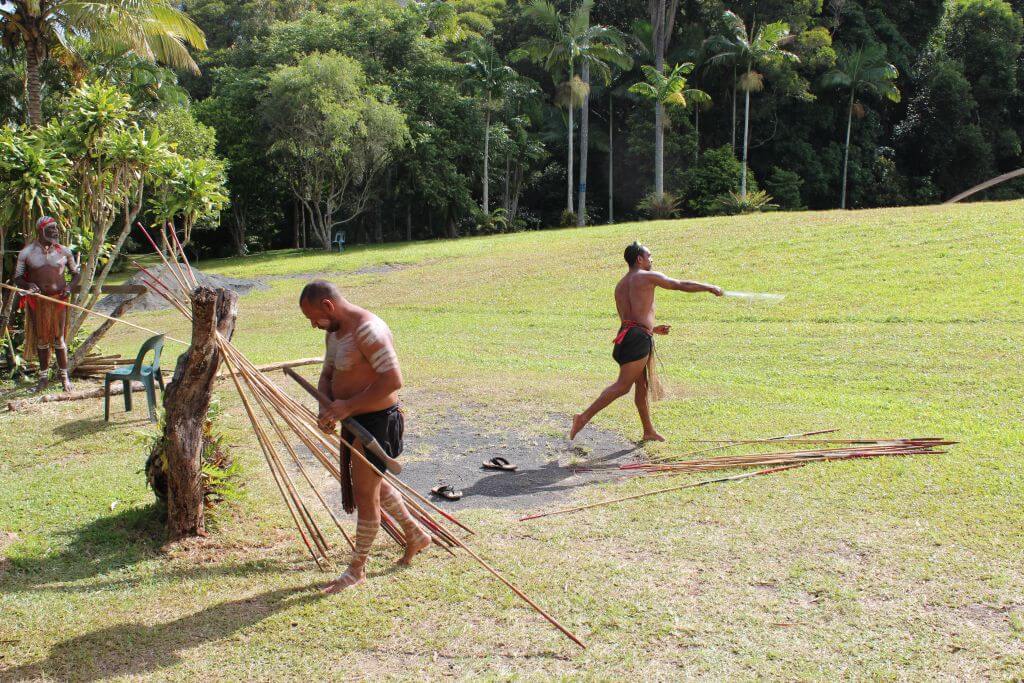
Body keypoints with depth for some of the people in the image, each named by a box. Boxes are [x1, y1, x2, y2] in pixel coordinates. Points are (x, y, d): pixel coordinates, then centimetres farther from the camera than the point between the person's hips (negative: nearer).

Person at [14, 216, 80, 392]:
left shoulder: (64, 251, 0)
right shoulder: (27, 253, -2)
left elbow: (77, 273, 10)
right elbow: (17, 277, 2)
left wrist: (70, 286, -10)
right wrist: (28, 285, -19)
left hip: (59, 299, 0)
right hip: (37, 301, 1)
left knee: (59, 338, 4)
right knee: (41, 339, 11)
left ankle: (64, 376, 13)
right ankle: (44, 376, 21)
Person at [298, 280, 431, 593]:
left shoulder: (368, 330, -24)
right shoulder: (335, 331, 8)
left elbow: (393, 380, -30)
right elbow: (327, 374, 15)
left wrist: (348, 406, -27)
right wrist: (325, 407, -6)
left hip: (375, 421, -10)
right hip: (354, 420, 10)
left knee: (365, 495, 1)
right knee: (375, 485, 24)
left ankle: (357, 569, 16)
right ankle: (416, 534, 43)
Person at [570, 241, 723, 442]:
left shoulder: (620, 285, 22)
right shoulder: (648, 276, 0)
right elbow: (682, 285, 6)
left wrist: (653, 328, 29)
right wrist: (710, 288, 19)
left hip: (625, 334, 9)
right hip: (639, 338, -9)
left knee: (642, 385, 15)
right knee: (623, 385, -10)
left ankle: (649, 431, 22)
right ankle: (584, 417, -16)